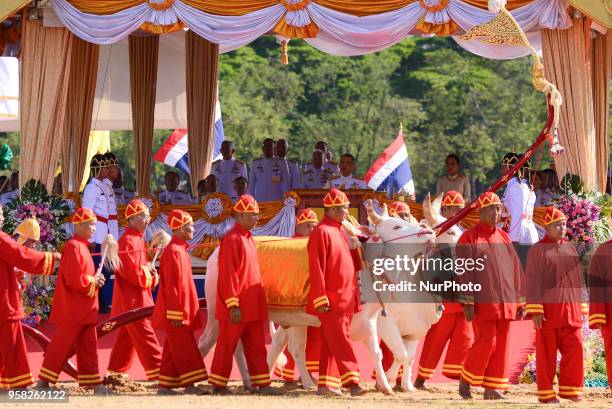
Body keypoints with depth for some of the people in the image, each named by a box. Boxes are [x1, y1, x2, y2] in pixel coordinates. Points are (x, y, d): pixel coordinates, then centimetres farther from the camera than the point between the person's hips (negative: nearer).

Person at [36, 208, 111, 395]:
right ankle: (43, 382, 2)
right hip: (72, 308, -10)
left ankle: (93, 383, 11)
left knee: (89, 345, 9)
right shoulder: (73, 247, -16)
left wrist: (95, 279, 3)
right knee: (63, 345, -5)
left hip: (84, 309, 10)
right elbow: (74, 279, -23)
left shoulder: (82, 246, 15)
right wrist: (94, 282, -11)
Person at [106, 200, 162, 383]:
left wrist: (151, 272, 3)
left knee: (127, 336, 14)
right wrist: (148, 272, -8)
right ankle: (156, 371, -12)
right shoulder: (127, 241, -16)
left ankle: (116, 371, 20)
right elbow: (130, 271, -22)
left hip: (139, 298, 10)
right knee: (145, 335, -10)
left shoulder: (138, 239, 15)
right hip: (132, 299, -10)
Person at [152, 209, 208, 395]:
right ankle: (189, 384, -8)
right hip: (176, 314, -10)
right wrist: (176, 314, -21)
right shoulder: (173, 251, -16)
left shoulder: (180, 250, 15)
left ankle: (165, 386, 14)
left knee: (174, 349, 11)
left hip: (182, 312, 10)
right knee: (184, 349, -8)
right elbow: (171, 285, -19)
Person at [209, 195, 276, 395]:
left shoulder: (249, 239, 15)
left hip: (252, 306, 9)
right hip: (236, 309, -9)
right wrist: (233, 305, -20)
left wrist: (259, 302, 18)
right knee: (227, 346, 0)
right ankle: (218, 385, 7)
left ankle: (262, 384, 9)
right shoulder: (232, 239, -13)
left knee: (257, 346, 7)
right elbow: (228, 275, -17)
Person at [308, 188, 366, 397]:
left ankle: (325, 384, 14)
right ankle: (352, 382, -19)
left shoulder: (339, 231, 17)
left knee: (331, 344, 10)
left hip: (345, 299, 9)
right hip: (331, 300, -9)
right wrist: (321, 299, -21)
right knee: (340, 342, -13)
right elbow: (316, 269, -16)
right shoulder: (322, 232, -11)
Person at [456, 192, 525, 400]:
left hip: (505, 302, 6)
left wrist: (520, 301, 12)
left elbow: (516, 269, 17)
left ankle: (492, 388, 8)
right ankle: (465, 381, 6)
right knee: (486, 342, -10)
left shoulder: (504, 237, 17)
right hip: (483, 302, -6)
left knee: (501, 344, 3)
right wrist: (468, 302, -15)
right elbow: (465, 272, -7)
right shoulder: (469, 238, -1)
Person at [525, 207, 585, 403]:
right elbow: (533, 282, -8)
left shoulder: (570, 249, 14)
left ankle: (569, 389, 9)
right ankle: (546, 393, 6)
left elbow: (578, 281, 17)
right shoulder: (537, 251, -2)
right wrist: (536, 311, -14)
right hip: (548, 311, -5)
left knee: (574, 350, -2)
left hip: (570, 311, 5)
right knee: (546, 354, 0)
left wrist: (581, 309, 13)